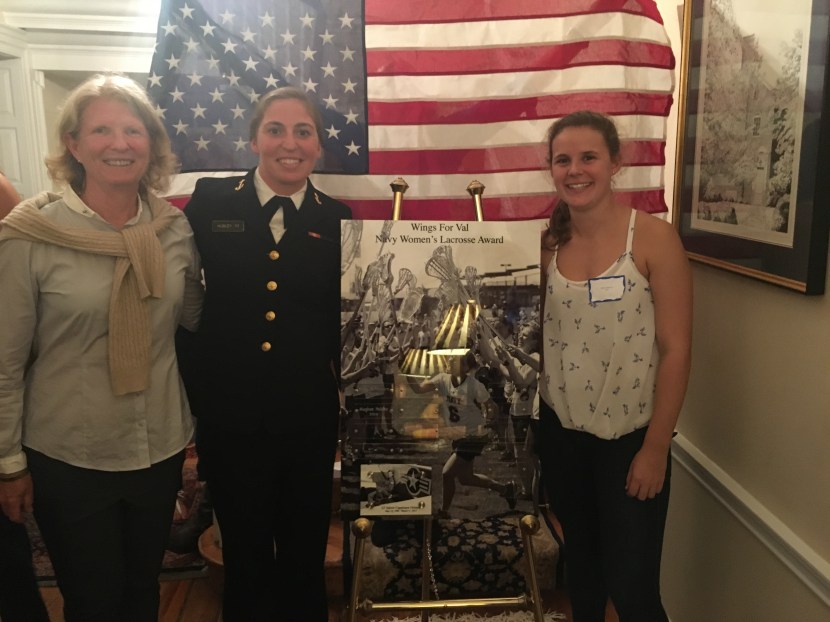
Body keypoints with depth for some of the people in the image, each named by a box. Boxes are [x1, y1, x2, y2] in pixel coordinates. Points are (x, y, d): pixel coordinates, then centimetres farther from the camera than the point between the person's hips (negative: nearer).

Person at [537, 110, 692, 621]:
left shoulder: (655, 238, -13)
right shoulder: (548, 243, 0)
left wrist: (656, 448, -13)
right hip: (561, 431, 4)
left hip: (630, 436, -4)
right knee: (580, 567, 21)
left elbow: (676, 350, -13)